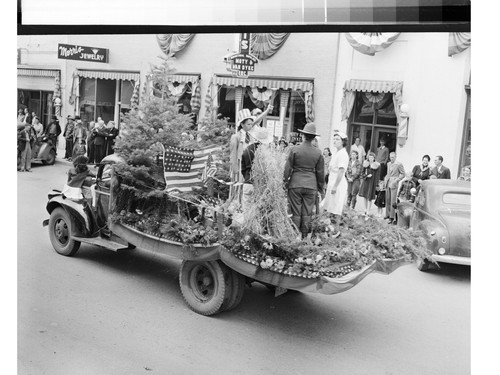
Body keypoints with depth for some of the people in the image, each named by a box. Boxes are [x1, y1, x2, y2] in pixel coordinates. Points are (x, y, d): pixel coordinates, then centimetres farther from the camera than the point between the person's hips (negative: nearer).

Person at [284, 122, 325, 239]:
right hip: (311, 186, 2)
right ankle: (305, 236, 14)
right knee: (307, 213, 8)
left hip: (295, 185, -1)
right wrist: (321, 189, 16)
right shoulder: (318, 153, 0)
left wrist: (285, 182, 8)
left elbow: (288, 168, -3)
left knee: (296, 212, 5)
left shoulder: (294, 150, -6)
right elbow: (320, 173, 6)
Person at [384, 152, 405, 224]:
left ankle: (392, 218, -6)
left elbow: (403, 174, -4)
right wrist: (385, 179, 12)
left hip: (393, 184, -7)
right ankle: (388, 214, 20)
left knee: (393, 201, -8)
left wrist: (396, 180, -13)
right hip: (387, 183, 7)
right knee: (387, 200, 9)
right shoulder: (388, 164, 15)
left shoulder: (399, 164, -7)